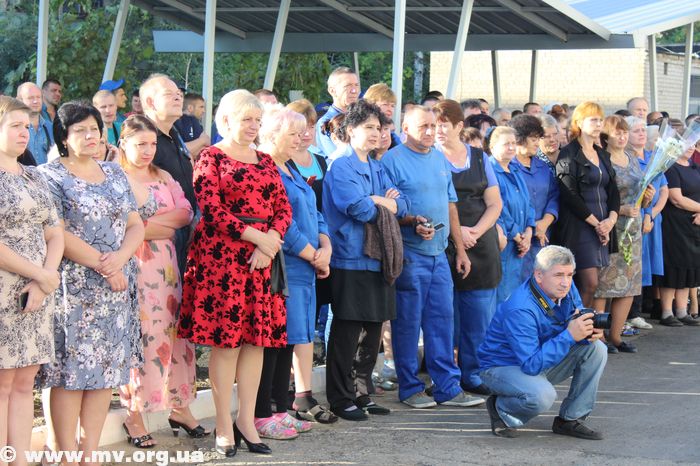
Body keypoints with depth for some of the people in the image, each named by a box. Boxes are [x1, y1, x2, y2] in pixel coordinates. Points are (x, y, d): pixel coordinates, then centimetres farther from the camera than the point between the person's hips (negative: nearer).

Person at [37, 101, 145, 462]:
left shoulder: (115, 173, 16)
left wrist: (120, 257, -9)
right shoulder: (51, 176, -3)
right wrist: (102, 265, -14)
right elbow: (57, 233, -13)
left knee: (108, 367, 4)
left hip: (117, 286, 6)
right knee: (71, 368, -6)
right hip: (73, 287, -6)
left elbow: (136, 225, 11)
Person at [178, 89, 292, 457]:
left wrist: (271, 243, -7)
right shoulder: (211, 157, 0)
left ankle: (246, 420, 12)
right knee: (225, 339, -6)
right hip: (221, 256, -6)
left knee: (257, 338, 4)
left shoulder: (265, 161, 18)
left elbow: (283, 208, 11)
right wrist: (256, 236, -14)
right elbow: (212, 209, -10)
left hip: (261, 259, 6)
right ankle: (224, 426, -1)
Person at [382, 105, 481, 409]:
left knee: (442, 320, 6)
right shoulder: (392, 160, -6)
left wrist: (460, 248, 16)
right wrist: (413, 222, -25)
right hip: (408, 255, -6)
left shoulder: (440, 160, 15)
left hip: (439, 254, 6)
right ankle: (410, 388, 8)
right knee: (407, 322, -1)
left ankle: (447, 387, 10)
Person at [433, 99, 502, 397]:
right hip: (441, 246, -3)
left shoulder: (479, 158, 13)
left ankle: (472, 374, 11)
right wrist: (455, 230, -16)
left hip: (480, 244, 4)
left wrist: (475, 231, -8)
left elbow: (495, 204, 9)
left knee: (479, 313, 2)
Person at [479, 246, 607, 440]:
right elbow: (531, 364, -36)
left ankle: (570, 420, -2)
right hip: (504, 366, -8)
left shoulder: (565, 289, -10)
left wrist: (589, 332, -22)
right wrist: (570, 336, -40)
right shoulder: (520, 310, -34)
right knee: (543, 395, -37)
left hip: (542, 360, 8)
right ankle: (500, 409, -3)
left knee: (597, 349, -10)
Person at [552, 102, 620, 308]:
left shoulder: (603, 155, 19)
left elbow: (613, 190, 16)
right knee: (590, 284, -12)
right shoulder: (569, 155, -4)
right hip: (579, 226, -7)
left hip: (603, 226, 7)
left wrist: (611, 219, -3)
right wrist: (596, 223, -11)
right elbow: (570, 195, -11)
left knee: (589, 285, 4)